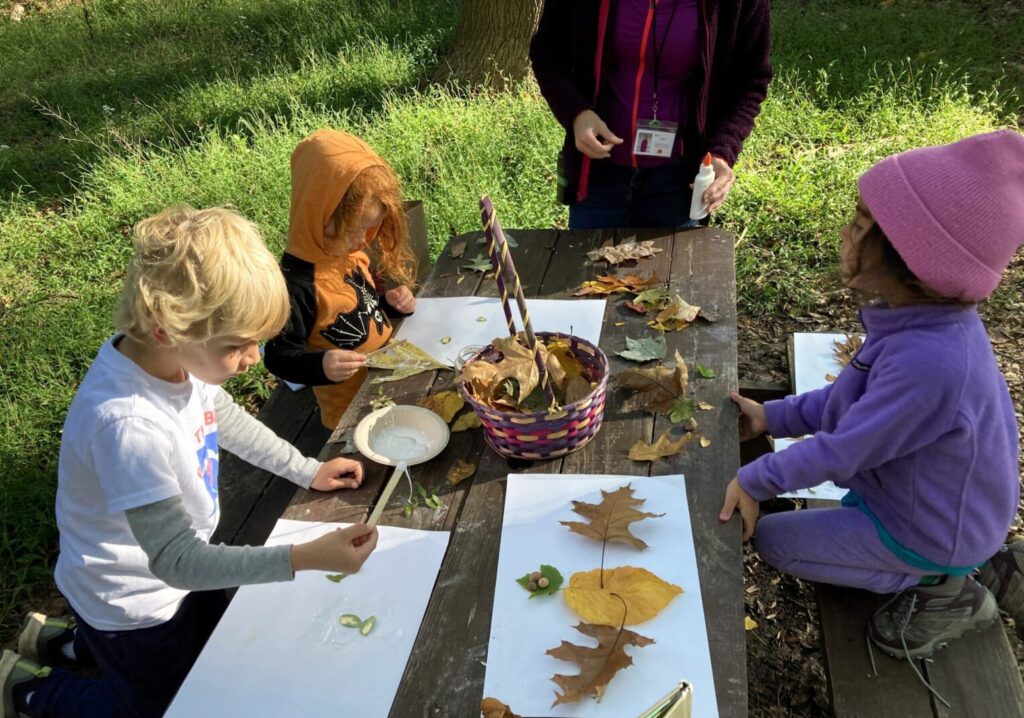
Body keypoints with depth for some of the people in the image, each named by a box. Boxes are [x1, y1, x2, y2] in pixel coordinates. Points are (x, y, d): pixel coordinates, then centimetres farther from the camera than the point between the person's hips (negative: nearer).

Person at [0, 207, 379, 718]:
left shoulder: (177, 356, -17)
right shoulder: (129, 424, -41)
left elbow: (226, 418, 5)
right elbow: (177, 560, -35)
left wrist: (307, 471, 5)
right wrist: (307, 558, -42)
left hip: (179, 569, 7)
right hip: (134, 606, -7)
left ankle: (68, 642, 40)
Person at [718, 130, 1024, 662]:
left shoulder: (927, 360, -39)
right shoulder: (927, 323, -10)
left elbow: (841, 450, -27)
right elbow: (851, 398, 5)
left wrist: (754, 480, -15)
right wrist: (774, 417, 7)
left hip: (929, 532, -8)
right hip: (940, 503, 8)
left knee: (773, 537, 0)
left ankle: (937, 586, 4)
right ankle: (974, 568, 19)